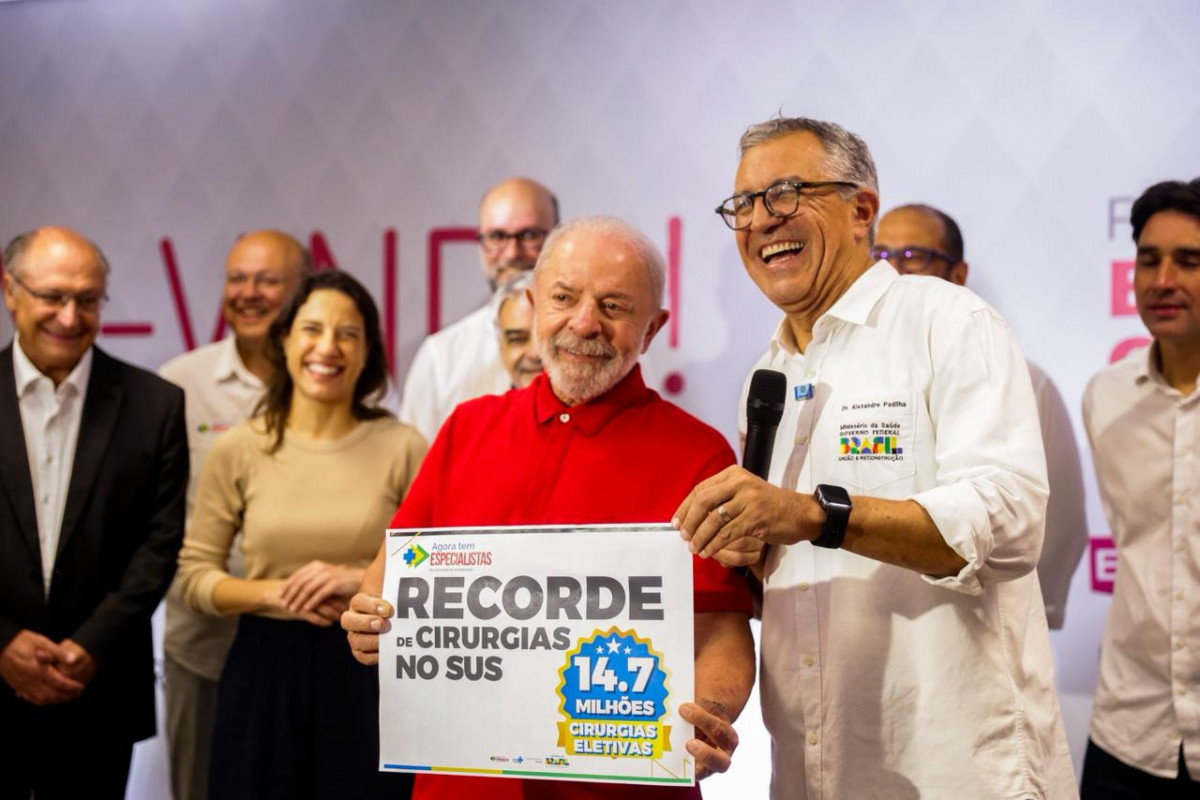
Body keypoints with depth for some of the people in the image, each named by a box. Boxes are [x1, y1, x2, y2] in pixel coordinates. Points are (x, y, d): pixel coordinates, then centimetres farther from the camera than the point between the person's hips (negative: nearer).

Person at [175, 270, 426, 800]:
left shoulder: (403, 448, -3)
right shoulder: (238, 450, 0)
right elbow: (193, 576, 3)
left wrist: (363, 581, -15)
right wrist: (275, 593, -13)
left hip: (367, 673, -1)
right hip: (265, 670, 1)